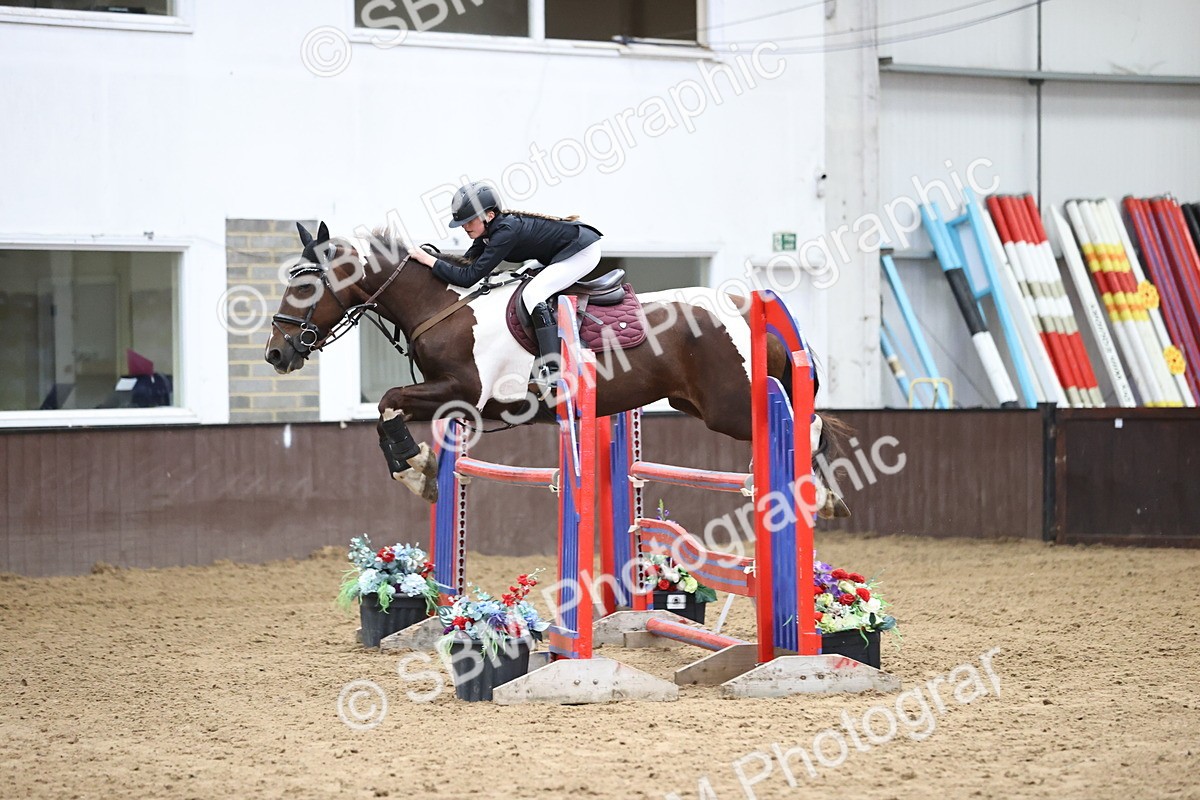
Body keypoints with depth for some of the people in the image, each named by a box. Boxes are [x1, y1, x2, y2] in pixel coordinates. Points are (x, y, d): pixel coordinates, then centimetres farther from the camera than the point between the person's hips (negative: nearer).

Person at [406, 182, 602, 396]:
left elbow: (469, 277, -27)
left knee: (533, 293, -22)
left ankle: (551, 371, -28)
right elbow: (465, 264, 6)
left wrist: (429, 260, -23)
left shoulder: (505, 233, -27)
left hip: (583, 250, -11)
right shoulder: (490, 228, 0)